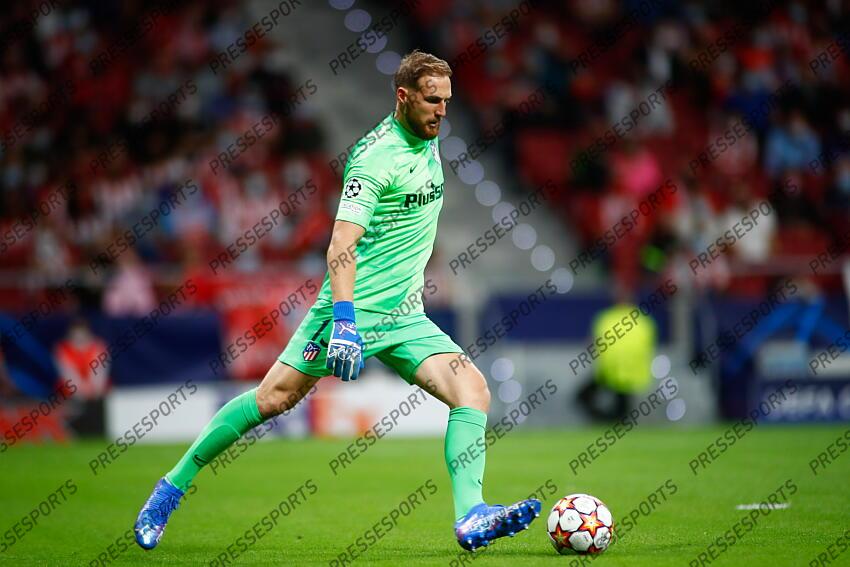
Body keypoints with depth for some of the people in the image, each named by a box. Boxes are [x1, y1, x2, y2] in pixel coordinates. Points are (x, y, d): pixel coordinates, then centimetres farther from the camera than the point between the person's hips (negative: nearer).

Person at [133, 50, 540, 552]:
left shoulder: (428, 141, 10)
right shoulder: (375, 156, -17)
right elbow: (341, 247, -26)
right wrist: (344, 323, -35)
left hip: (405, 318, 7)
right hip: (355, 309, -7)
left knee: (474, 390, -12)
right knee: (274, 398, -5)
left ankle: (470, 519, -18)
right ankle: (173, 487, 11)